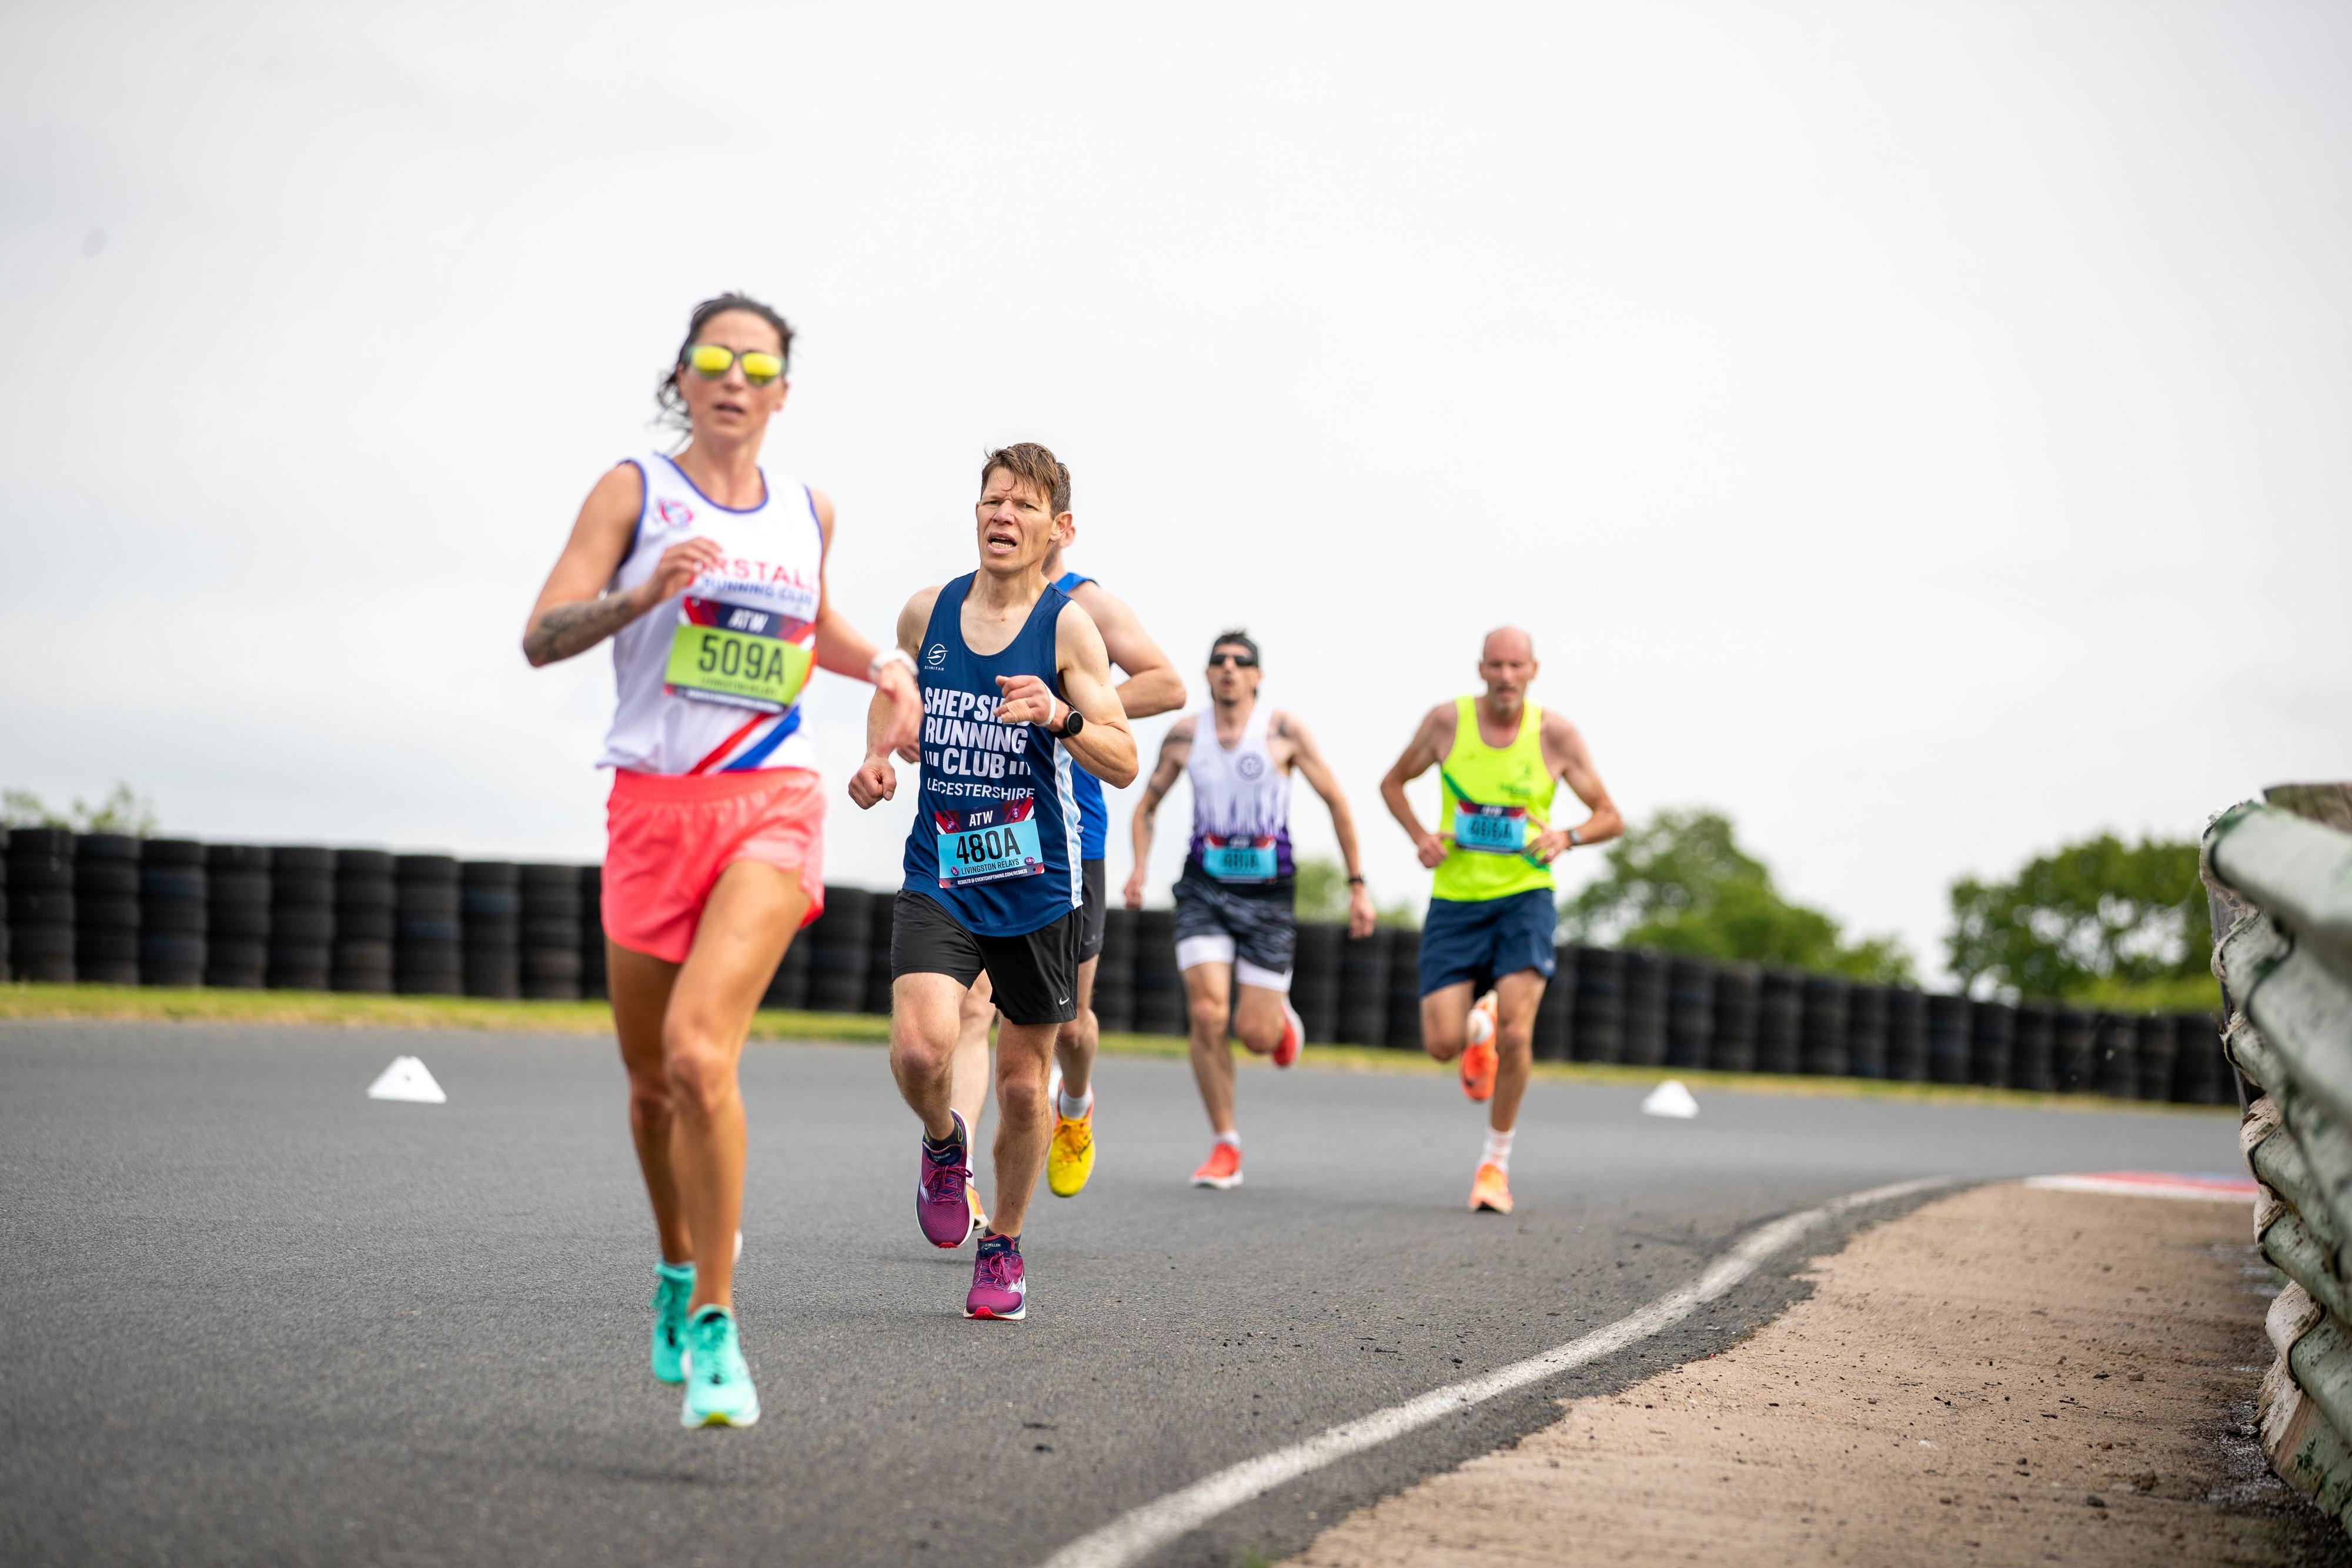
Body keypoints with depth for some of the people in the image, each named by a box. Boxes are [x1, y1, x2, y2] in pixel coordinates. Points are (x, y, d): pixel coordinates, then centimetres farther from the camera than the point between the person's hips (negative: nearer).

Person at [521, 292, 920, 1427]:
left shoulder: (808, 513, 11)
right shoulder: (635, 489, 1)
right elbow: (542, 636, -7)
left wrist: (883, 668, 14)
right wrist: (646, 591, -23)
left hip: (770, 808, 0)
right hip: (652, 806, 0)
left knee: (700, 1052, -21)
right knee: (650, 1075, 11)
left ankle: (715, 1322, -13)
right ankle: (679, 1264, 39)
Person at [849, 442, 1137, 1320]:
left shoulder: (1067, 627, -7)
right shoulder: (927, 613, 3)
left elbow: (1124, 764, -12)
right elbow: (894, 693, 24)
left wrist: (1060, 716, -30)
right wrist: (878, 759, 4)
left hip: (1037, 884, -1)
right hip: (939, 875, 1)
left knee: (1021, 1080, 8)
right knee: (920, 1049, -20)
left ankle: (1004, 1248, 29)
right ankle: (944, 1144, 15)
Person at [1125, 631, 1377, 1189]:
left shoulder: (1284, 732, -6)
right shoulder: (1184, 735, 1)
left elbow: (1337, 803, 1)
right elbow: (1147, 806, 15)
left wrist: (1358, 886, -1)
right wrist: (1139, 869, -1)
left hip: (1269, 893, -1)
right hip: (1205, 890, 1)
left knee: (1254, 1034, -5)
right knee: (1207, 1014, -15)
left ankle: (1282, 1019, 36)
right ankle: (1225, 1148, -1)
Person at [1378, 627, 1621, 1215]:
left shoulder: (1556, 735, -4)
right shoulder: (1447, 721, -3)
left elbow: (1610, 818, 4)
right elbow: (1393, 782, 13)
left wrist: (1567, 837, -17)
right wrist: (1420, 836, -5)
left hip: (1524, 897, -1)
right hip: (1455, 901, 1)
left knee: (1516, 1031, -19)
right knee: (1442, 1044, -7)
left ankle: (1496, 1160, 0)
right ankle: (1478, 1027, 33)